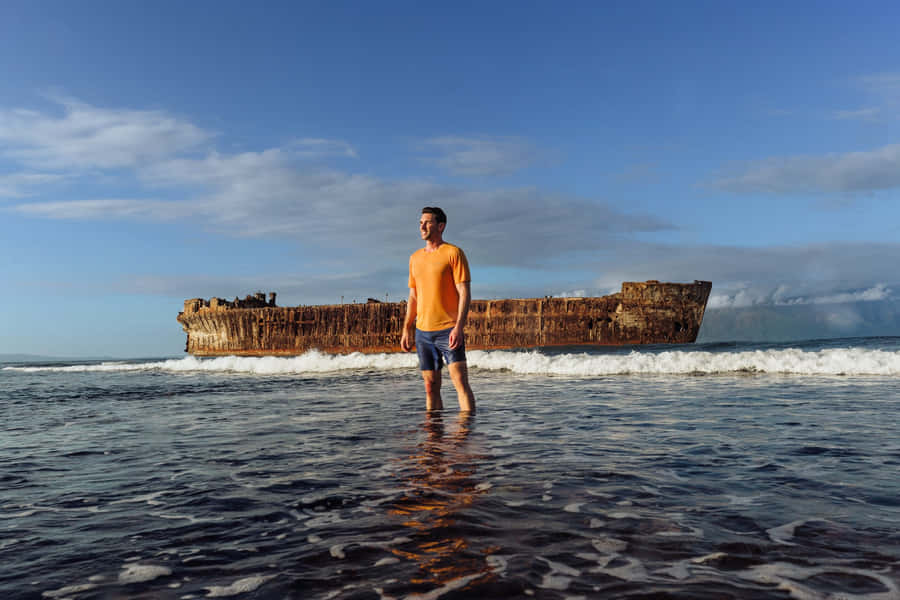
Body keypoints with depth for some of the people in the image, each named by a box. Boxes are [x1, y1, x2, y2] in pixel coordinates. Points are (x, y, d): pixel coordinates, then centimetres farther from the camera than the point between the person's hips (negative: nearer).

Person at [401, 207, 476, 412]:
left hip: (448, 331, -6)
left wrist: (459, 326, -19)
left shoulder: (453, 253, -3)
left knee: (461, 382, -10)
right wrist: (407, 329, 13)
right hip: (423, 333, 6)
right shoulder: (415, 258, 15)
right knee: (431, 387, 9)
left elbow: (464, 293, -9)